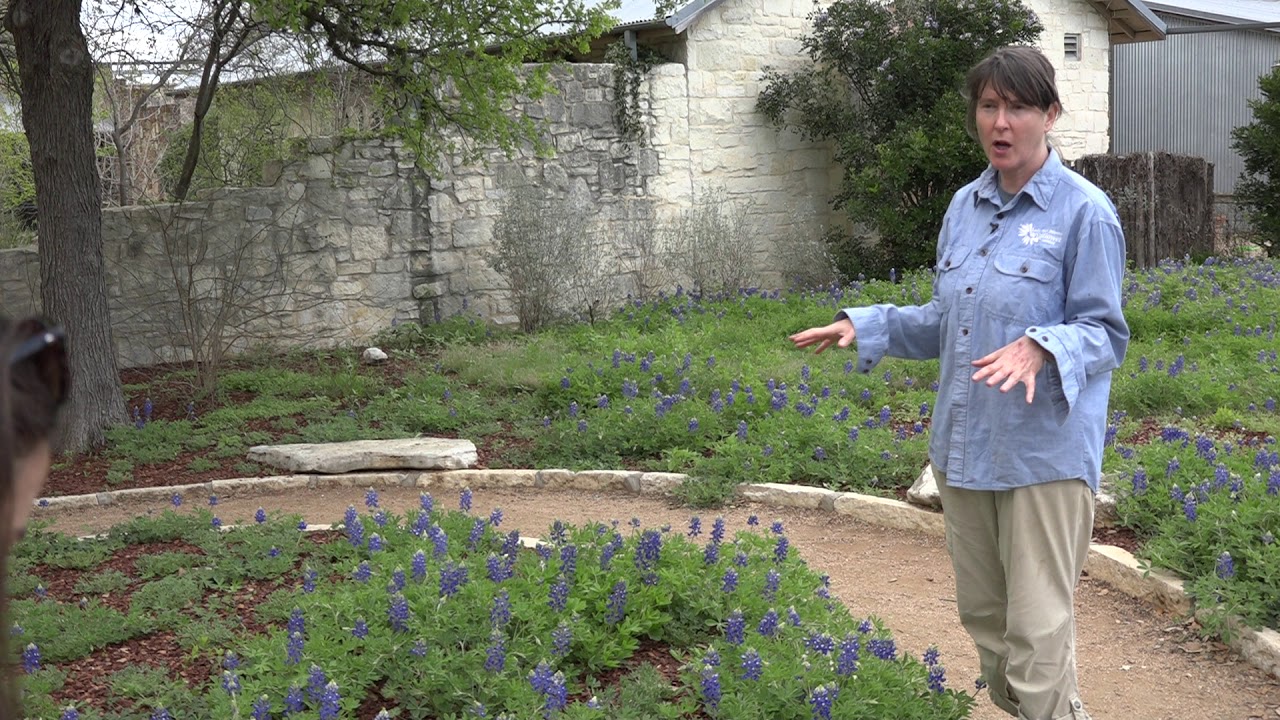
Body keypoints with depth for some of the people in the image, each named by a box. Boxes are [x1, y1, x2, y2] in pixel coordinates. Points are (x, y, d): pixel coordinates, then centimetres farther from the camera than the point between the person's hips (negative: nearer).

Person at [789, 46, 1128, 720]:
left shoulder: (1084, 211, -10)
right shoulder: (965, 206, 9)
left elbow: (1106, 333, -9)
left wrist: (1041, 348, -28)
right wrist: (862, 325, 6)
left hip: (1044, 451, -6)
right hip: (964, 444, 7)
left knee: (1036, 630, -3)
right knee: (981, 614, 17)